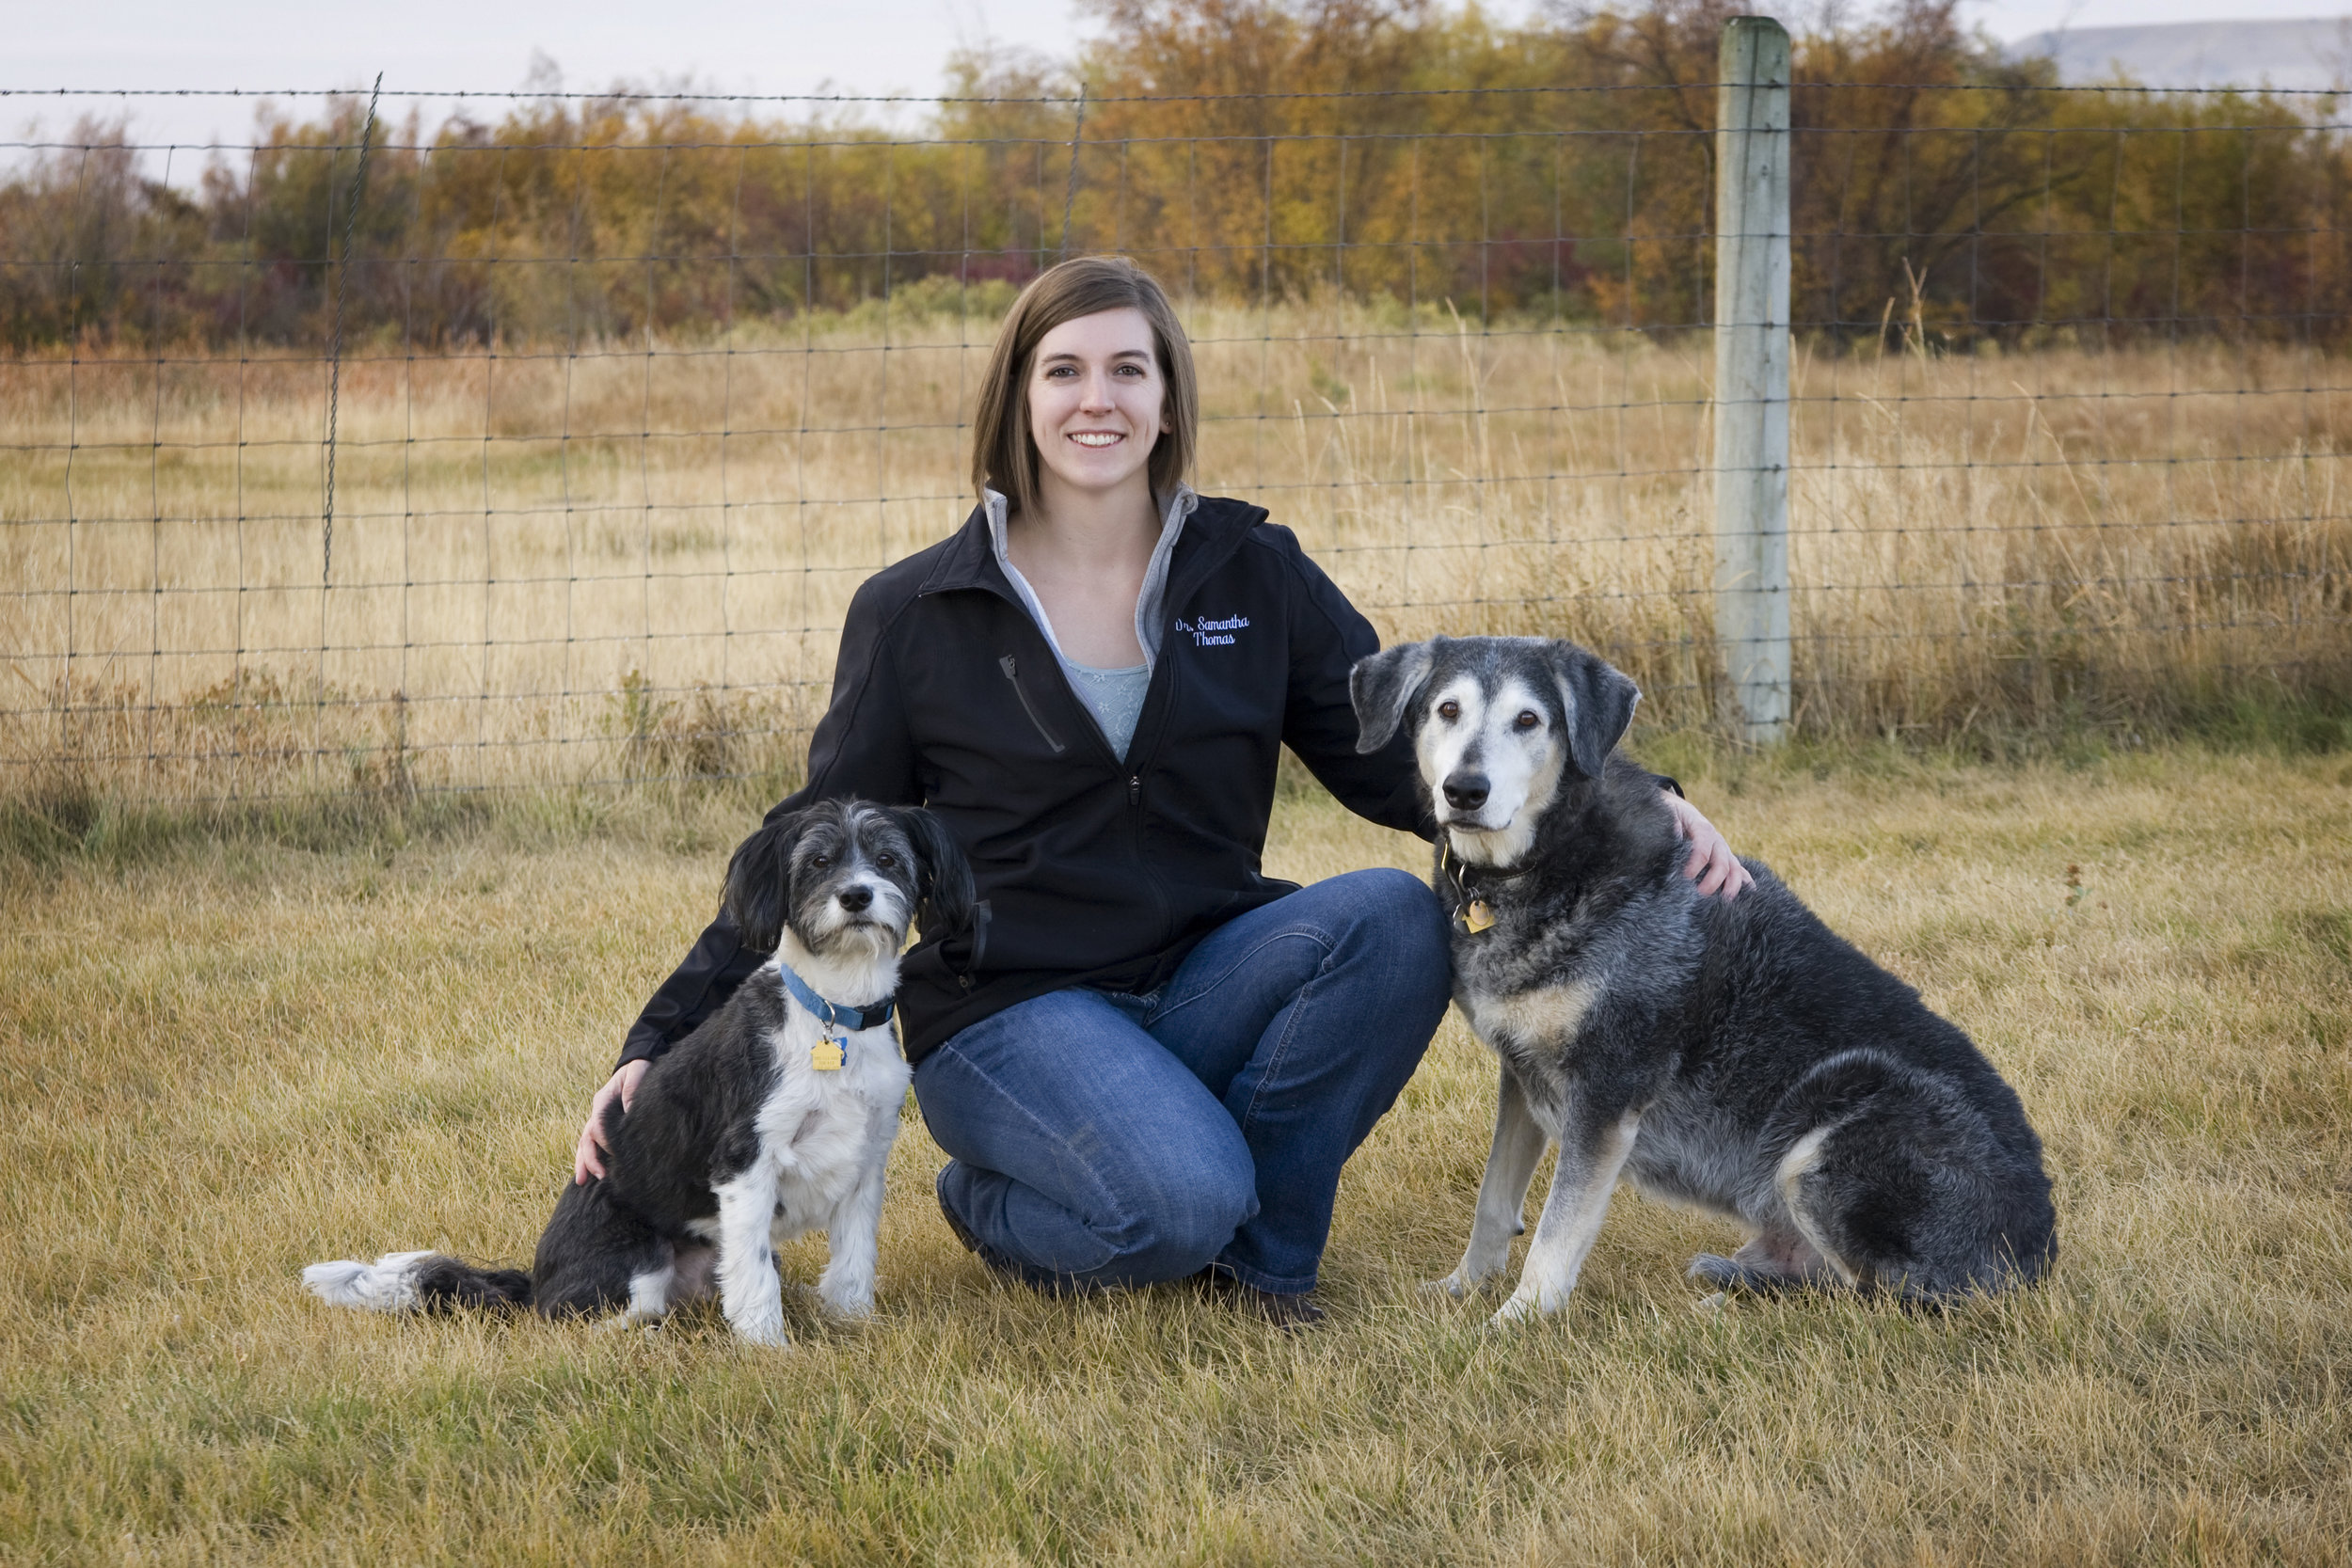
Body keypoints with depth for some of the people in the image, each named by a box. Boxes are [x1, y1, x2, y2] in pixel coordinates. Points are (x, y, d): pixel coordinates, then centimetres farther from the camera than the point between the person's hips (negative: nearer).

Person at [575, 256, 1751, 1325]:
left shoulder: (1252, 576, 5)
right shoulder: (916, 615, 0)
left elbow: (1402, 755, 6)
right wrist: (663, 1044, -4)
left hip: (1204, 987, 4)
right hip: (1008, 1012, -4)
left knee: (1392, 919, -27)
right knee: (1180, 1202, -33)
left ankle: (1257, 1242, -7)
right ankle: (991, 1203, 2)